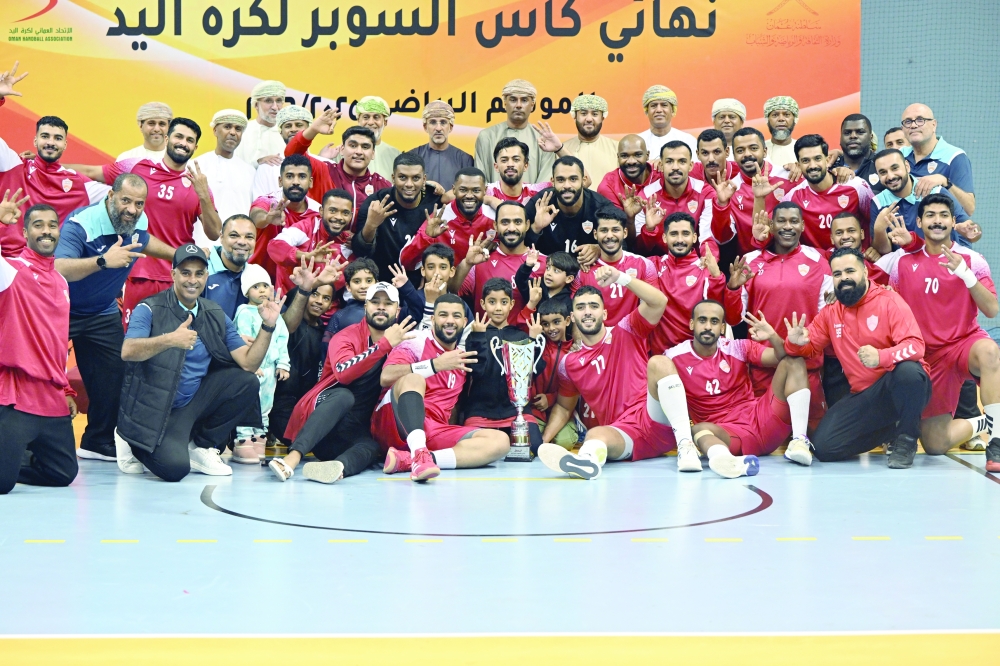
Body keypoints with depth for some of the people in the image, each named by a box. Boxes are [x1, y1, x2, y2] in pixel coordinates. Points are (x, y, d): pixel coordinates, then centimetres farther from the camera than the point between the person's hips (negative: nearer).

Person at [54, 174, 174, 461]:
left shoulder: (139, 223, -6)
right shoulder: (81, 224, -29)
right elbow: (59, 269, -45)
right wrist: (103, 261, -55)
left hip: (103, 313, 7)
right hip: (61, 310, -6)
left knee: (114, 377, 5)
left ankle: (99, 443, 18)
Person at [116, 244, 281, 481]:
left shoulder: (216, 316, 6)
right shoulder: (150, 309, -9)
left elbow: (249, 363, -1)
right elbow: (127, 352, -26)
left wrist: (267, 326, -15)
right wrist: (169, 340, -40)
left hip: (194, 405, 6)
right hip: (154, 409, -6)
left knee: (247, 382, -11)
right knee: (175, 468, -28)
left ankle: (202, 447, 3)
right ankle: (132, 442, 7)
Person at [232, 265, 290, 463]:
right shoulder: (245, 313, -7)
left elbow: (282, 340, 13)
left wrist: (283, 363, 6)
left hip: (270, 368, 7)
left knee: (266, 405, 11)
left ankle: (259, 438, 19)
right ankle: (243, 442, -10)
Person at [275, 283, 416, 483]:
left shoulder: (400, 343, 12)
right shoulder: (346, 337, -4)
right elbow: (344, 373, -25)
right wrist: (385, 344, -28)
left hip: (357, 432, 4)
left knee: (372, 448, -31)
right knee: (344, 396, -36)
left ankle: (337, 466, -63)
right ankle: (293, 457, -52)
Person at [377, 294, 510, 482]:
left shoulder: (464, 357, 19)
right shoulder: (417, 342, 0)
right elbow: (386, 377, -18)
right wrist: (435, 364, -22)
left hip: (434, 433, 6)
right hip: (394, 426, -5)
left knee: (500, 441, -16)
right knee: (413, 379, -31)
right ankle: (419, 454, -51)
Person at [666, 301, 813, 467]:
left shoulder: (738, 348, 5)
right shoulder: (674, 357, 1)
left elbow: (782, 357, -1)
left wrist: (773, 337, -22)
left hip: (761, 420, 3)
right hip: (724, 432, -3)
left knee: (794, 362, -11)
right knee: (700, 429, -37)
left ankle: (799, 441, -26)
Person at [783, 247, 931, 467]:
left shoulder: (889, 301, -10)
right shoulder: (830, 313, 7)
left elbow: (915, 346, -21)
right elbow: (809, 347, 13)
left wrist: (881, 357, -41)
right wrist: (796, 342, -14)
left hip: (902, 387, -5)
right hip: (864, 396, 5)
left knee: (908, 370, -41)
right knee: (823, 447, -8)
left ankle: (906, 438, -14)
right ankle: (890, 431, 15)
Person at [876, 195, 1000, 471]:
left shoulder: (972, 260, -2)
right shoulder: (902, 260, 3)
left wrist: (964, 273, -24)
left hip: (965, 341, -2)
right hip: (927, 353, 2)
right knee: (935, 446, -2)